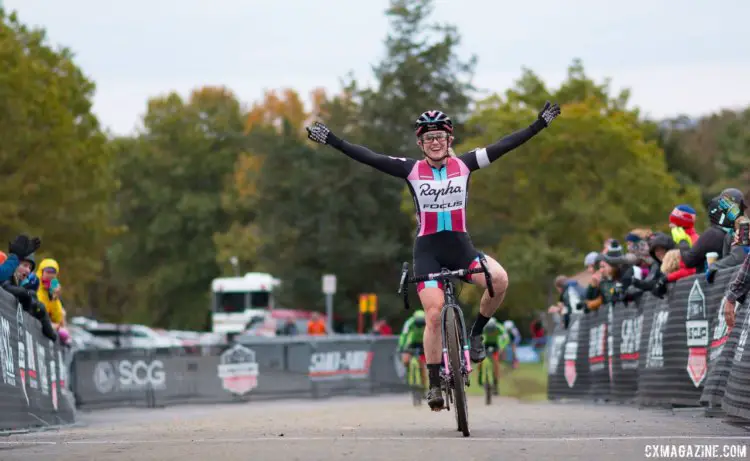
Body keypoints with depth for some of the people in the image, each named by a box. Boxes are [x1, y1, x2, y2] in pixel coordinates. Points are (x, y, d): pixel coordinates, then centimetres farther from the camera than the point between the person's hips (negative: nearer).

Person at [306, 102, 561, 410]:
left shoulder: (463, 165, 3)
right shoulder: (411, 170, 0)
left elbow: (505, 145, -1)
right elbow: (367, 157, -5)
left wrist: (539, 125, -6)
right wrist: (332, 141, -11)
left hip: (461, 246, 1)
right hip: (427, 250, -1)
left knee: (499, 279, -26)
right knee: (434, 315, -13)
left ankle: (475, 334, -2)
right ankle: (434, 384, -1)